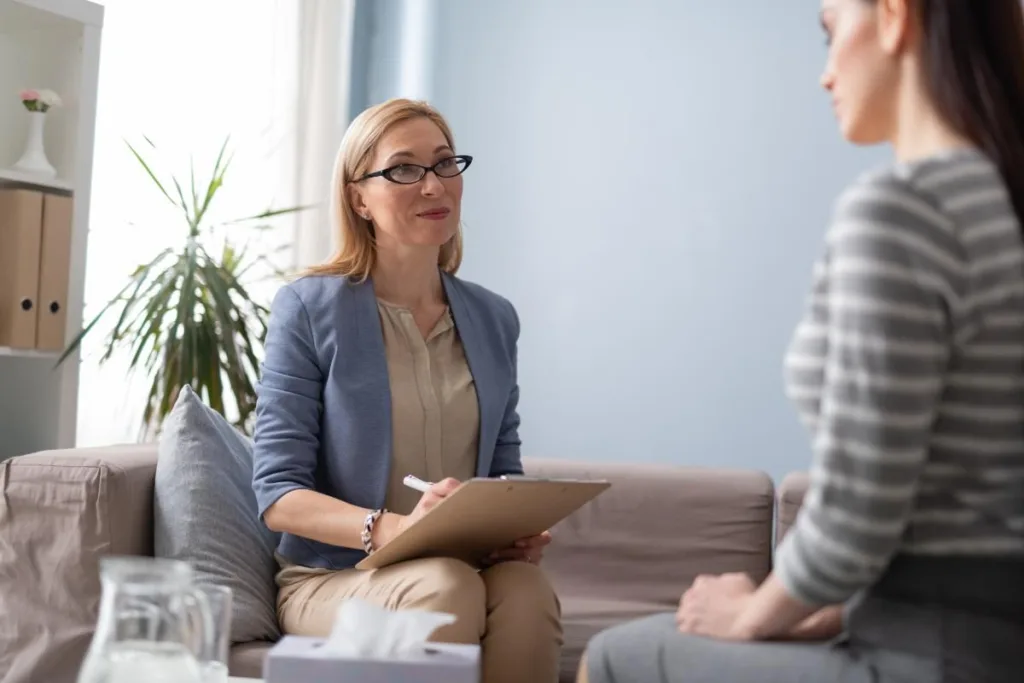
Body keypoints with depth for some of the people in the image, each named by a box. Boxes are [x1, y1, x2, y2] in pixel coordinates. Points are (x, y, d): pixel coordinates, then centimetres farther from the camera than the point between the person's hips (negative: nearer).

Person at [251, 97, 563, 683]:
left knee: (527, 589, -32)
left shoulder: (494, 319, 11)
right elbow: (278, 493, -8)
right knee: (445, 583, -36)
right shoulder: (307, 309, -3)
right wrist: (396, 529, -25)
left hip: (468, 570, 4)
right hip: (334, 576, -3)